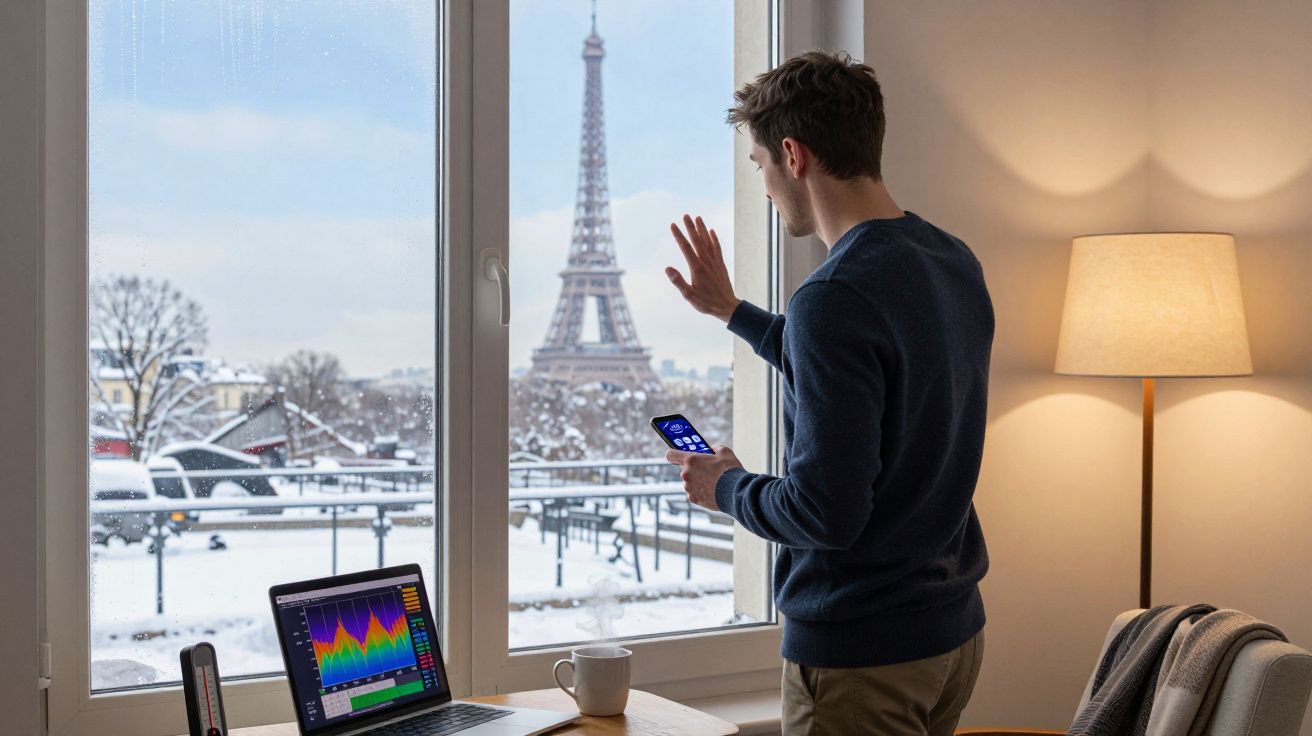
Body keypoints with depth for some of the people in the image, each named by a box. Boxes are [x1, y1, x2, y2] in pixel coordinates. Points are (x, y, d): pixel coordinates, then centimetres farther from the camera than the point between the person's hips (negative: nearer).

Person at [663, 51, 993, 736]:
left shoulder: (835, 297, -24)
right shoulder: (955, 263, 4)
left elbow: (828, 511, -26)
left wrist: (727, 487, -7)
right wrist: (731, 311, 26)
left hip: (860, 651, -8)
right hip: (954, 627, 9)